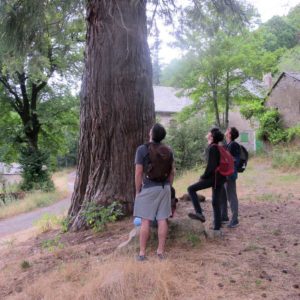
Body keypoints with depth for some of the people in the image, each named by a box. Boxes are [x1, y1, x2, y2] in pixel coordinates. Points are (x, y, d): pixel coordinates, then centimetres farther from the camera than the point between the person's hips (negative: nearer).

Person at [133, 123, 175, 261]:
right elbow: (172, 171, 7)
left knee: (145, 220, 2)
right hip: (164, 187, 4)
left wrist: (137, 191, -1)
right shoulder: (168, 150, 3)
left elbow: (138, 173, -10)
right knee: (162, 219, 6)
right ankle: (161, 250, 14)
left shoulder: (142, 149, -11)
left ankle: (142, 252, 8)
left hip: (149, 188, -4)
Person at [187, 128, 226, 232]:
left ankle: (199, 213, -9)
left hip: (213, 177, -9)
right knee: (216, 202, 12)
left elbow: (210, 166, -20)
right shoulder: (218, 147, 14)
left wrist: (203, 177, -9)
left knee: (191, 189, -4)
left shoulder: (212, 148, -14)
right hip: (220, 177, 9)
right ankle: (217, 227, 16)